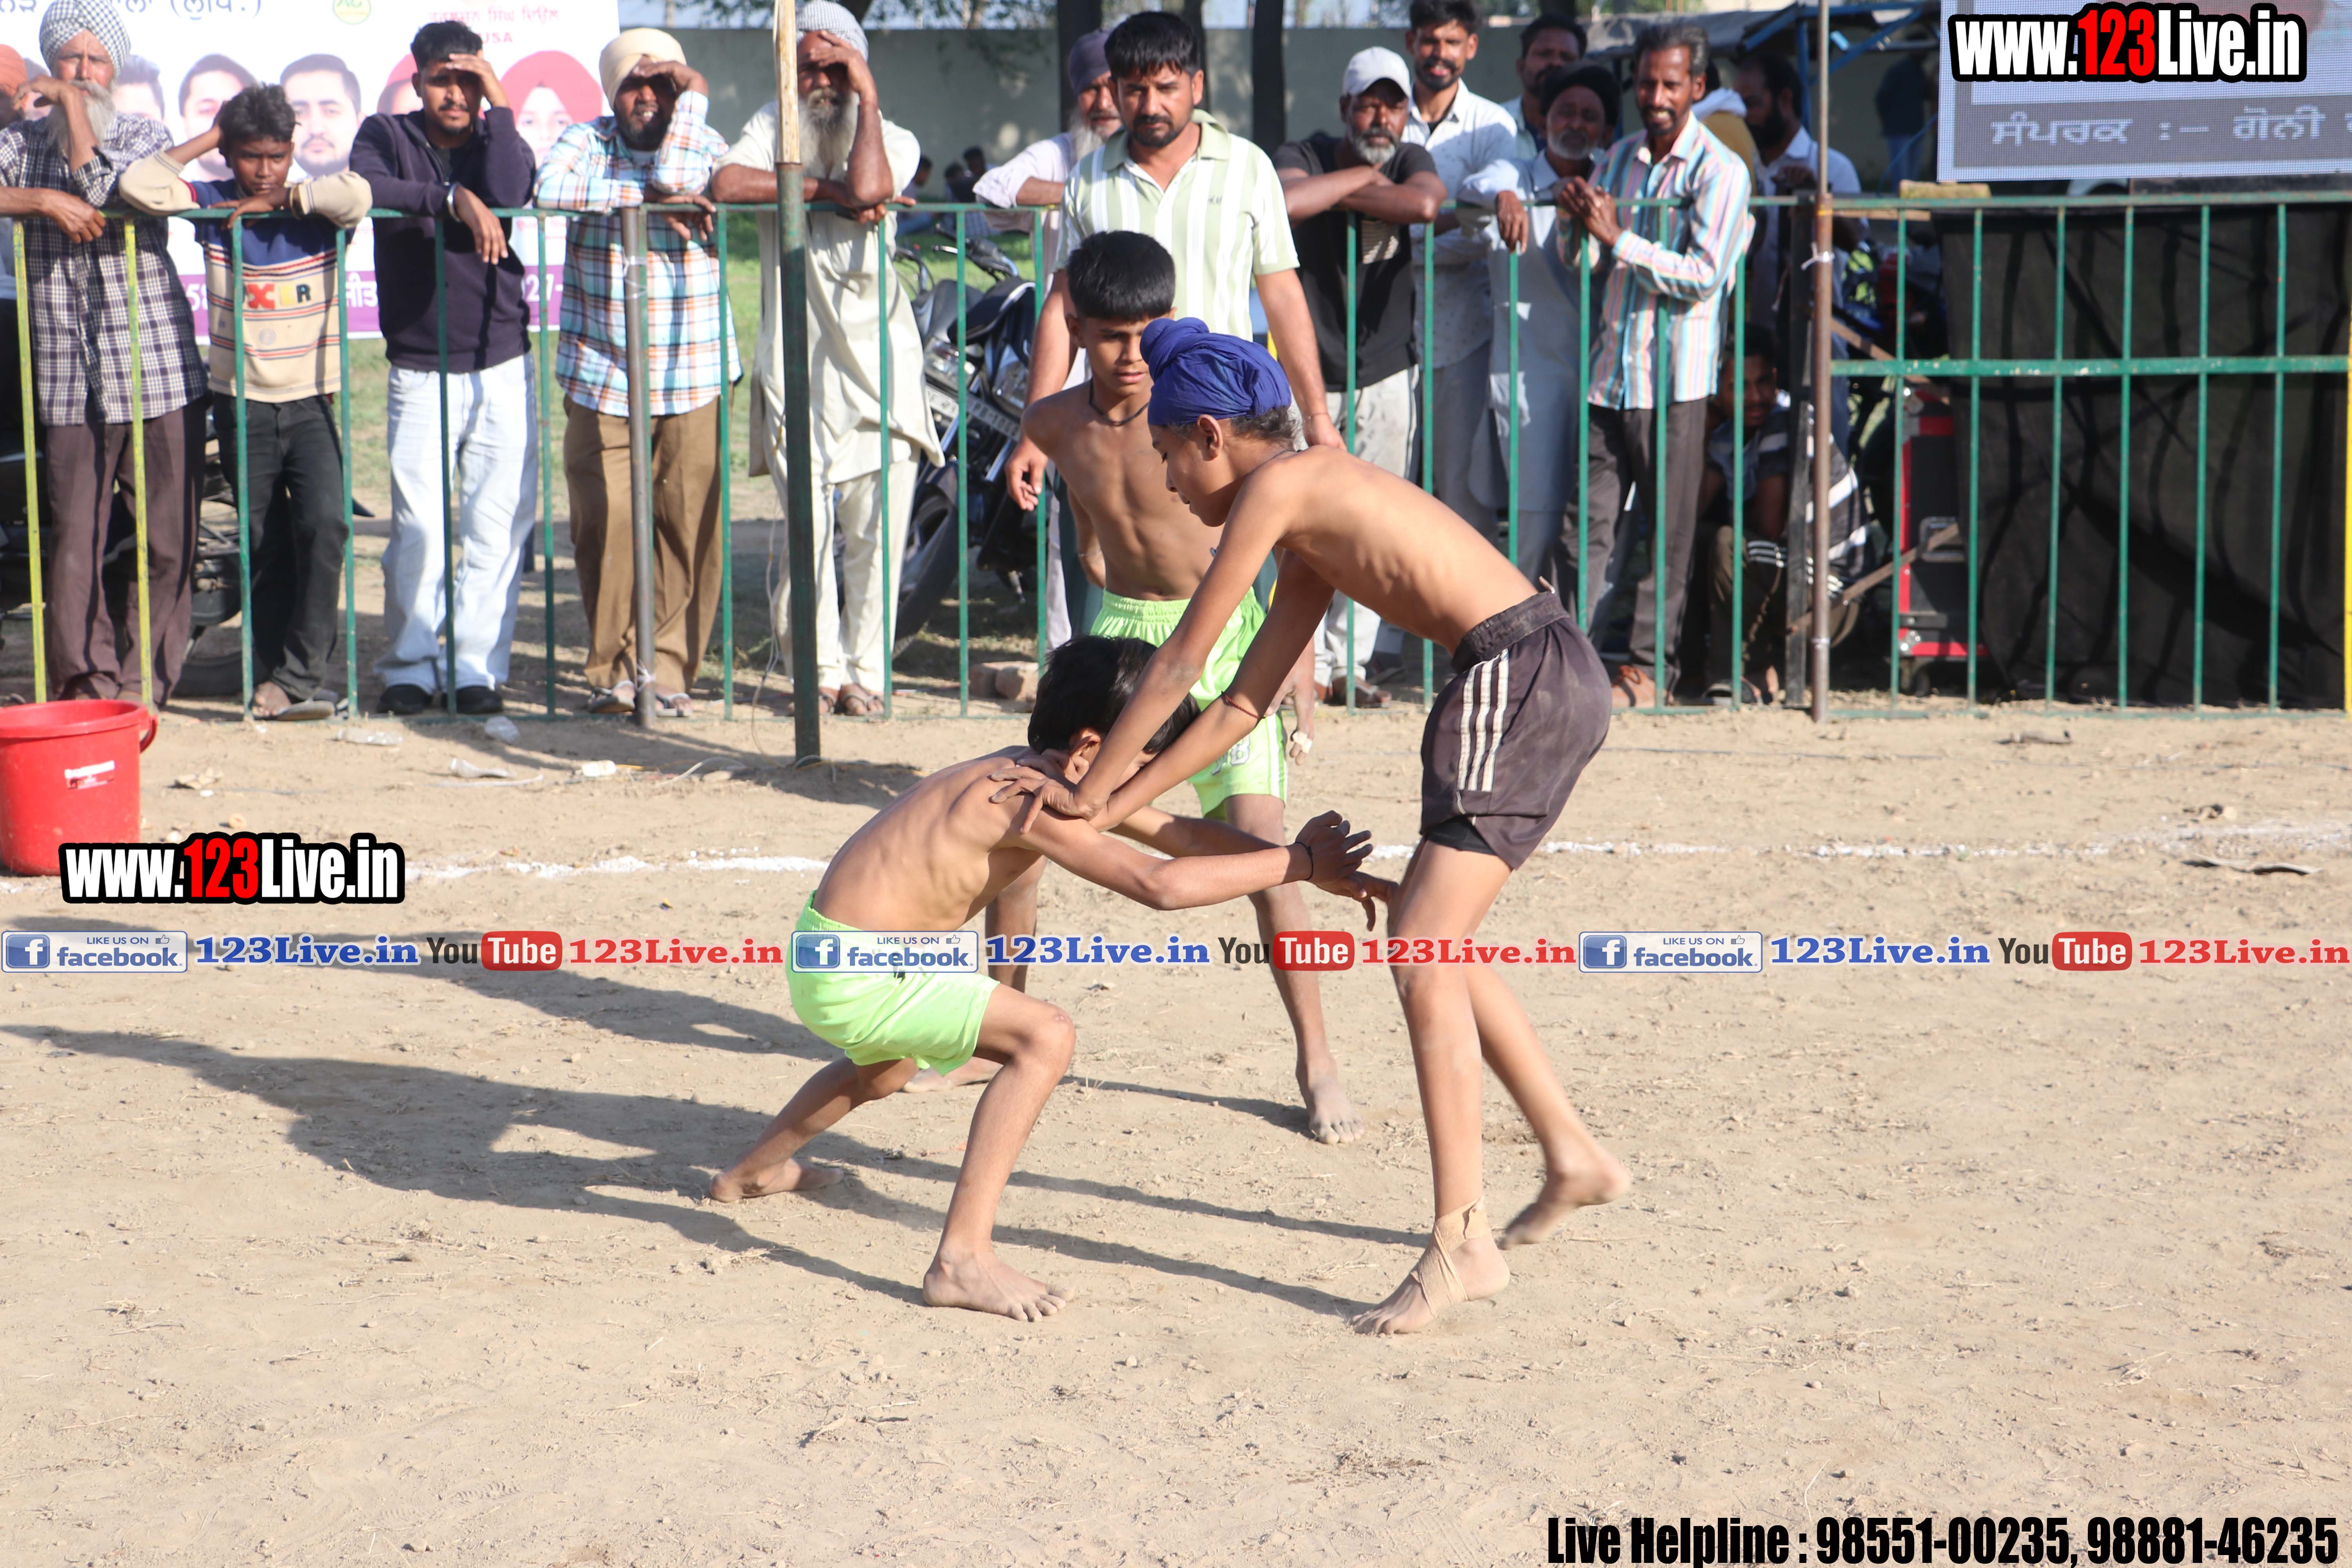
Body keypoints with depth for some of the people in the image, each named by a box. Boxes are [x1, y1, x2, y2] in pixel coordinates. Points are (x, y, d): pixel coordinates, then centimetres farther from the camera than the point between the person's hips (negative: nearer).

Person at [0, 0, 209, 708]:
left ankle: (147, 681, 12)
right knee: (73, 539, -1)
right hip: (69, 384, 1)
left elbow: (106, 190, -13)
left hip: (159, 377, -1)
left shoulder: (144, 135, 7)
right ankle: (86, 682, 7)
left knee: (166, 541, 1)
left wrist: (72, 103, -7)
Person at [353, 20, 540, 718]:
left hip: (502, 367, 1)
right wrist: (451, 200, -20)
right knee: (418, 526, -6)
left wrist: (500, 102, -8)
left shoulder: (500, 142, 10)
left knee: (498, 523, -2)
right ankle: (410, 666, 7)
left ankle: (478, 666, 6)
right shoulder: (387, 135, 7)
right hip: (418, 368, -1)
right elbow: (363, 188, -16)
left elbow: (509, 196, -14)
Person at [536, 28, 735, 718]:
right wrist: (648, 196, -14)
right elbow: (552, 188, -17)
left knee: (688, 529, -2)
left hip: (694, 381, 0)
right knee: (604, 528, -3)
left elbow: (676, 176, -18)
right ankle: (613, 668, 9)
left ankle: (668, 669, 8)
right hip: (601, 381, 0)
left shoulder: (706, 144, 5)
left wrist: (692, 95, -7)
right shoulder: (586, 141, 6)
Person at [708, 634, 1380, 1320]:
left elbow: (1180, 833, 8)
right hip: (851, 977, -11)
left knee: (893, 1064, 41)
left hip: (832, 960, 11)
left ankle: (753, 1171, 64)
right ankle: (964, 1257, -23)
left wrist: (1315, 865, 3)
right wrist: (1298, 863, -24)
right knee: (1044, 1037, -22)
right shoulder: (1028, 798, -24)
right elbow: (1159, 884, -32)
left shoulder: (1052, 775, 3)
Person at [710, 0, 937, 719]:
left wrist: (868, 96, -11)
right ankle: (822, 668, 11)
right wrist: (827, 190, -14)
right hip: (796, 363, 0)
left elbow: (868, 187, -19)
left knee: (876, 530, -2)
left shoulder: (894, 140, 5)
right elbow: (726, 182, -13)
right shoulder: (774, 126, 8)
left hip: (879, 363, 0)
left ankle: (866, 669, 9)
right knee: (804, 528, -3)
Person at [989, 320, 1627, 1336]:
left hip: (1521, 678, -10)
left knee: (1421, 955, -12)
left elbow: (1180, 665, -2)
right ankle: (1573, 1159, 28)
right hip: (1554, 680, 10)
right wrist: (1112, 809, 21)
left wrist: (1090, 790, 9)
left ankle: (1462, 1243, -13)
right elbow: (1242, 706, 22)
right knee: (1426, 935, 20)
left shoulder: (1276, 487, -6)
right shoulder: (1311, 540, 22)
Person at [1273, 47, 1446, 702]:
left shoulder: (1411, 160, 5)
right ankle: (1307, 663, 5)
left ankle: (1349, 662, 11)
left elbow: (1424, 204, -21)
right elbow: (1284, 202, -29)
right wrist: (1363, 177, -16)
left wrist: (1339, 193, -14)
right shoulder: (1304, 156, -3)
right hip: (1308, 374, -3)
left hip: (1385, 377, 3)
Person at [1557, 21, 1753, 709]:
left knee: (1666, 530, 2)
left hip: (1675, 376, -4)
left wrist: (1619, 239, -15)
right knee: (1592, 522, 1)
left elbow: (1704, 275, -13)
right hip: (1608, 369, 4)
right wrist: (1579, 217, -3)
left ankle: (1641, 664, 9)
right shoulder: (1619, 158, 13)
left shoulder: (1721, 171, -4)